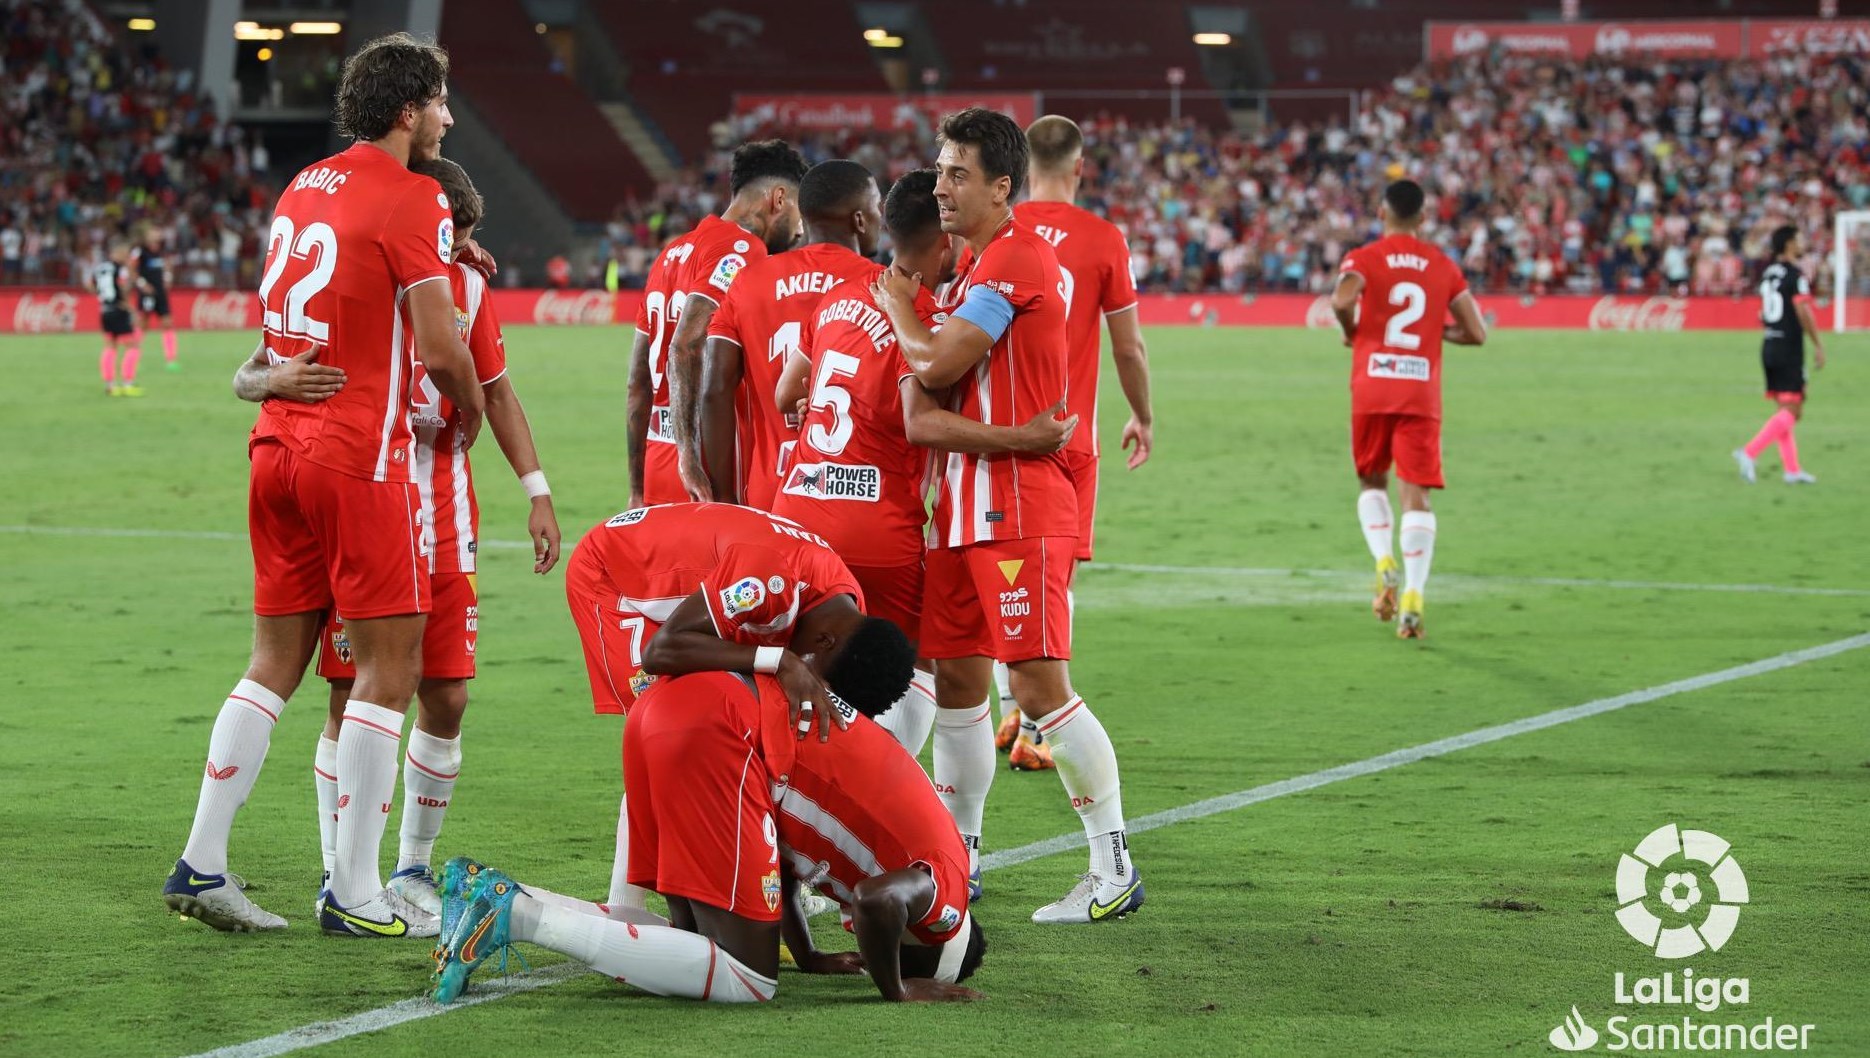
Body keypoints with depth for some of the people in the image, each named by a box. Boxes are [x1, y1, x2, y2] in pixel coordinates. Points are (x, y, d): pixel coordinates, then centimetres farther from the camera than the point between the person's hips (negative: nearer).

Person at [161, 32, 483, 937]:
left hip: (278, 446, 8)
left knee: (276, 660, 12)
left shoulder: (301, 190, 15)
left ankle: (200, 864, 9)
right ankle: (354, 890, -2)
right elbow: (440, 350, -12)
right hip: (359, 455, -8)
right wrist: (469, 412, 8)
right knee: (389, 665, -2)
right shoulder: (411, 200, -9)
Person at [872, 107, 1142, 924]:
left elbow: (936, 365, -17)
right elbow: (942, 383, 21)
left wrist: (897, 303, 0)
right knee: (957, 680, 12)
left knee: (1038, 684, -11)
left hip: (1020, 509, -10)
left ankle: (1114, 870, -6)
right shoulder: (980, 266, 19)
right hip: (966, 509, 10)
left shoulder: (1014, 259, -13)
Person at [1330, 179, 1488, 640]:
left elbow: (1342, 299, -22)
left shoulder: (1364, 259, 1)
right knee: (1415, 494, -2)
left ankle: (1385, 564, -5)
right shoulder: (1443, 266, 8)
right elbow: (1477, 333, 5)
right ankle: (1413, 595, -16)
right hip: (1423, 394, 1)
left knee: (1373, 482, 19)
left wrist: (1350, 330, -1)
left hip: (1372, 392, -1)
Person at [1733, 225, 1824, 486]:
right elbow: (1803, 313, -18)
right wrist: (1818, 346, -12)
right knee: (1792, 411, -7)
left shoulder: (1768, 273, 12)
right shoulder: (1795, 275, -12)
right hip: (1789, 348, -9)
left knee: (1785, 410, 12)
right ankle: (1749, 453, -19)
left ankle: (1792, 469, 13)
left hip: (1769, 346, 9)